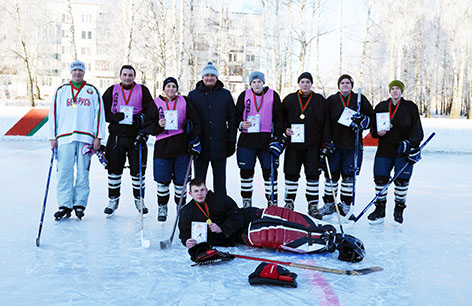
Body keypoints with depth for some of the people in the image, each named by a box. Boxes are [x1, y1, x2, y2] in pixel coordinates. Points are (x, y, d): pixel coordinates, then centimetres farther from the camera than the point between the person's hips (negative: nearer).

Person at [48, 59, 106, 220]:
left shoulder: (92, 91, 11)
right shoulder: (61, 91, 13)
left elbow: (99, 113, 7)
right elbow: (53, 113, 12)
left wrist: (98, 137, 0)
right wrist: (53, 137, 5)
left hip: (86, 137, -1)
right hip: (65, 137, 1)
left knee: (83, 172, 0)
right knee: (64, 172, -4)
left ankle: (80, 204, 9)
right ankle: (65, 205, 2)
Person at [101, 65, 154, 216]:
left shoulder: (142, 90, 5)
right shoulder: (112, 90, 8)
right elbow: (103, 112, 5)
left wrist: (140, 119, -14)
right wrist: (116, 117, -13)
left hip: (136, 136, -1)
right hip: (116, 136, 1)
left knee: (138, 169, 2)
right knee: (114, 168, 3)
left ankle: (139, 199, 18)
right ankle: (113, 200, 17)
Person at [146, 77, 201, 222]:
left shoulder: (184, 102, 7)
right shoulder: (157, 103, 6)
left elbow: (195, 121, 7)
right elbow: (150, 127, 4)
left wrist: (195, 141, 0)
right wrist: (158, 125, -17)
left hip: (181, 145, 0)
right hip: (162, 145, 0)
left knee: (180, 180, 3)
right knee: (162, 180, 0)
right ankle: (162, 208, 17)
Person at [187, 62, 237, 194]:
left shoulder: (225, 95, 6)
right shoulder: (193, 95, 4)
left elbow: (232, 118, 6)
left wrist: (232, 141, 1)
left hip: (220, 146, 0)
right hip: (200, 146, 0)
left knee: (220, 179, 9)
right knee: (199, 179, 8)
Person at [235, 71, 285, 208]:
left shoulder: (273, 95, 6)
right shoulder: (244, 95, 9)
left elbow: (278, 118, 5)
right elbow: (237, 115, 15)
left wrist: (278, 139, -3)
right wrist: (241, 124, -8)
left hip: (266, 139, -1)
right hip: (247, 139, 1)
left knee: (270, 171, 0)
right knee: (246, 171, 4)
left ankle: (272, 201, 11)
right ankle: (246, 201, 18)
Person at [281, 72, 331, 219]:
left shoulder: (319, 100, 7)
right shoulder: (289, 99, 9)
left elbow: (325, 122, 5)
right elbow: (282, 118, 16)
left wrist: (327, 142, 0)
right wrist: (285, 128, -4)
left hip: (313, 146, -1)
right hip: (293, 144, 1)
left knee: (313, 174, 0)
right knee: (291, 174, 3)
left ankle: (313, 205, 9)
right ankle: (289, 203, 17)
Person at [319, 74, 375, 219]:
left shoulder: (360, 100, 8)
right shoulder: (331, 100, 8)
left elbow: (372, 118, 8)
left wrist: (362, 121, -14)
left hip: (353, 145, 0)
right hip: (334, 144, 0)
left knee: (349, 175, 3)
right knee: (331, 174, 2)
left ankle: (345, 205, 15)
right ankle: (329, 203, 14)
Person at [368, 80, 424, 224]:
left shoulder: (410, 107, 3)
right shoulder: (381, 107, 11)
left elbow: (417, 129, -2)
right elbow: (373, 127, 15)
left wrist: (411, 145, -15)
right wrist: (377, 132, -8)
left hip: (403, 151, -2)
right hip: (385, 149, 2)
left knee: (401, 180, 0)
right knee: (380, 179, -1)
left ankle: (399, 209, 17)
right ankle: (380, 209, 11)